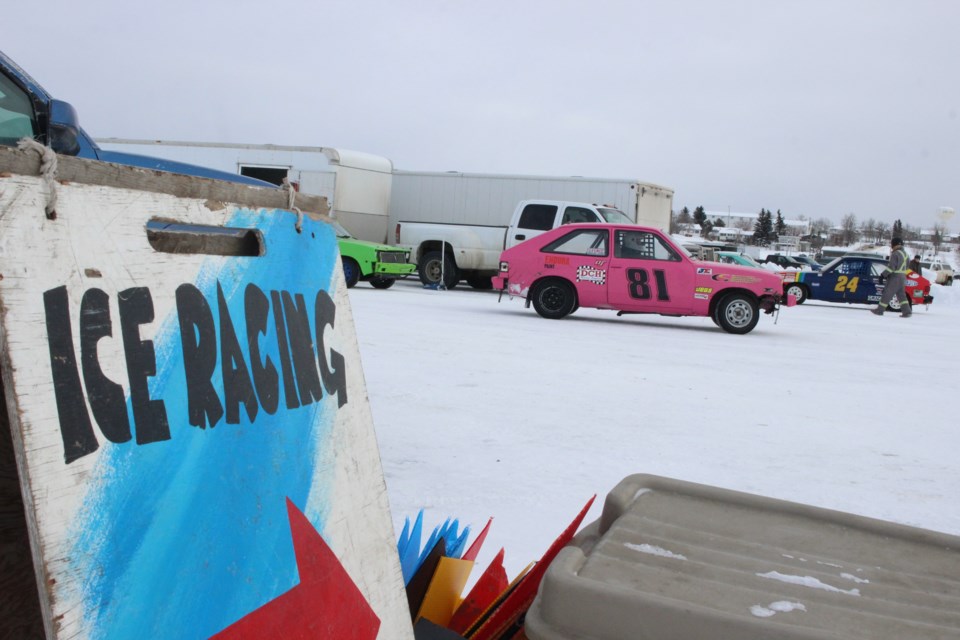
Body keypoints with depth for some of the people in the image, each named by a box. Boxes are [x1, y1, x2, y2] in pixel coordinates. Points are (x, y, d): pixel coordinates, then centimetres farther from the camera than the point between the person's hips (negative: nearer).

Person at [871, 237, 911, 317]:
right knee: (901, 295, 11)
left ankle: (879, 310, 3)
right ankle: (907, 311, 5)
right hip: (902, 277, 9)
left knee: (887, 294, -2)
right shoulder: (905, 253, 14)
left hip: (895, 278, -9)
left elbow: (891, 266, -22)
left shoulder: (895, 254, -16)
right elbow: (907, 266, 20)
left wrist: (883, 275, -18)